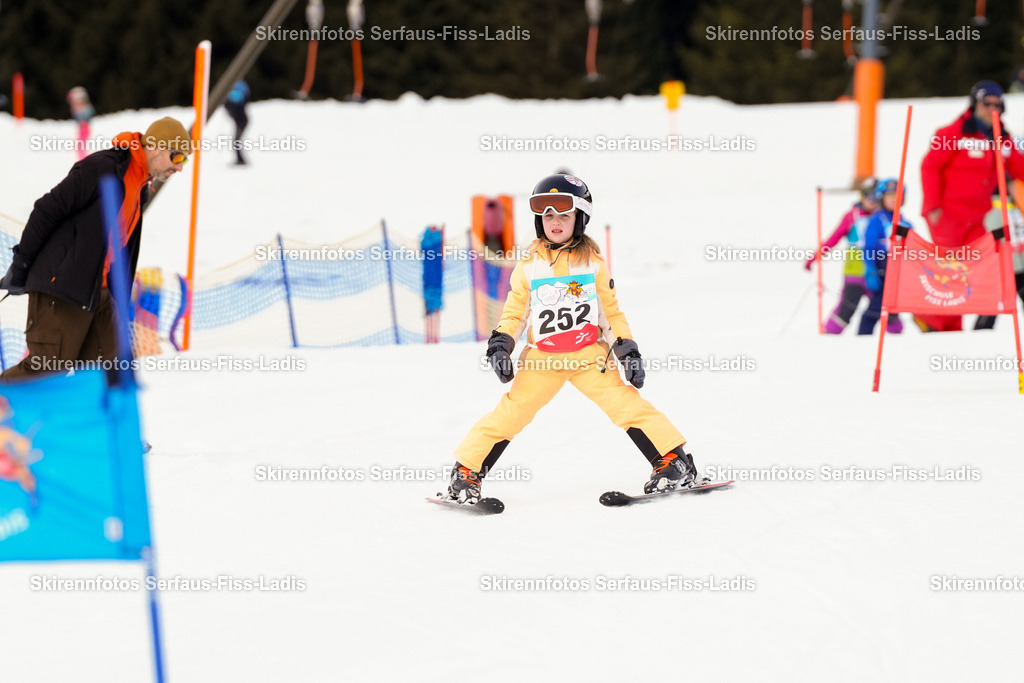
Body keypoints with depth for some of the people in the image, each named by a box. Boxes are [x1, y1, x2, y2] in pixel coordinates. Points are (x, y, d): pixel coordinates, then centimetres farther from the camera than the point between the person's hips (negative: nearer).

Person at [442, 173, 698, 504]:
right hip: (541, 358, 1)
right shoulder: (529, 265, 4)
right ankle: (466, 472, 3)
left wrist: (627, 349, 1)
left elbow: (611, 309, 8)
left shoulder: (593, 262, 3)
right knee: (511, 411, -7)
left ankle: (675, 463, -8)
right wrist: (499, 344, -4)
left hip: (589, 354, -1)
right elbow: (514, 311, 10)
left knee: (624, 402, -13)